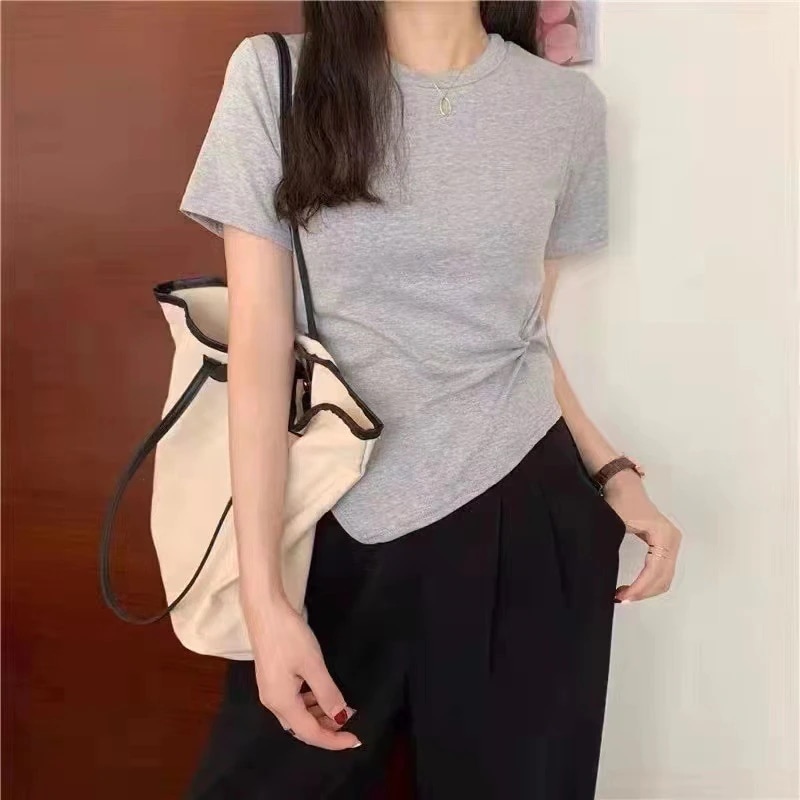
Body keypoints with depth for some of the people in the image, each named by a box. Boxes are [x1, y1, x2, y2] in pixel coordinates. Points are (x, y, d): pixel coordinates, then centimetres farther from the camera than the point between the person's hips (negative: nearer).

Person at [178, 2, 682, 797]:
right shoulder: (274, 76, -4)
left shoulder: (567, 105, 3)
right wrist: (263, 593, -13)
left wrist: (611, 472, 2)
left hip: (525, 522, 2)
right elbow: (259, 345, -9)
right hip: (341, 533, -1)